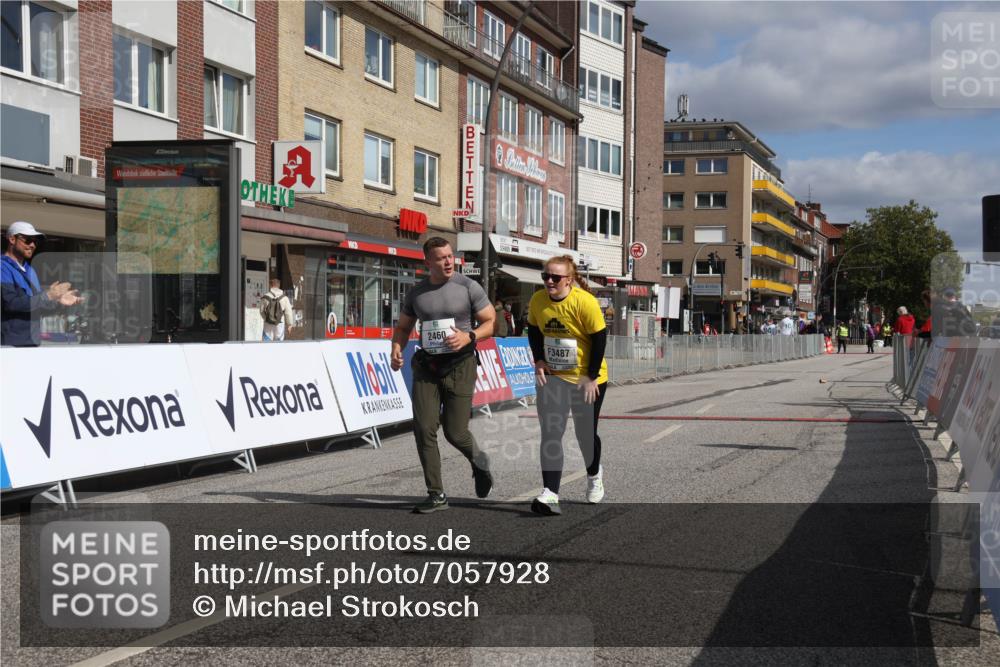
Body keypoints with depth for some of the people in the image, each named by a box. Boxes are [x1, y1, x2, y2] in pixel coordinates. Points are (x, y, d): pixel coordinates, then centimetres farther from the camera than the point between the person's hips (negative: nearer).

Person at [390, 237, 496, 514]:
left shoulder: (468, 287, -4)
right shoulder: (416, 293, 6)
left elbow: (491, 322, 0)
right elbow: (403, 327, 17)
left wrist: (469, 337, -19)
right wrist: (396, 351, -3)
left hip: (460, 366, -3)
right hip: (426, 366, 3)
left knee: (455, 433, -2)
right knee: (423, 428, -8)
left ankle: (479, 461, 34)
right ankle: (436, 495, 2)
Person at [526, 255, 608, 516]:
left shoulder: (585, 302, -21)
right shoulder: (537, 300, -7)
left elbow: (600, 338, -15)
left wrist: (591, 376, -14)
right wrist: (539, 361, -1)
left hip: (587, 379, -3)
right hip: (552, 377, 3)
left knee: (586, 433, 10)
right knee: (550, 434, -9)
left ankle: (594, 476, 41)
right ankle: (550, 494, -13)